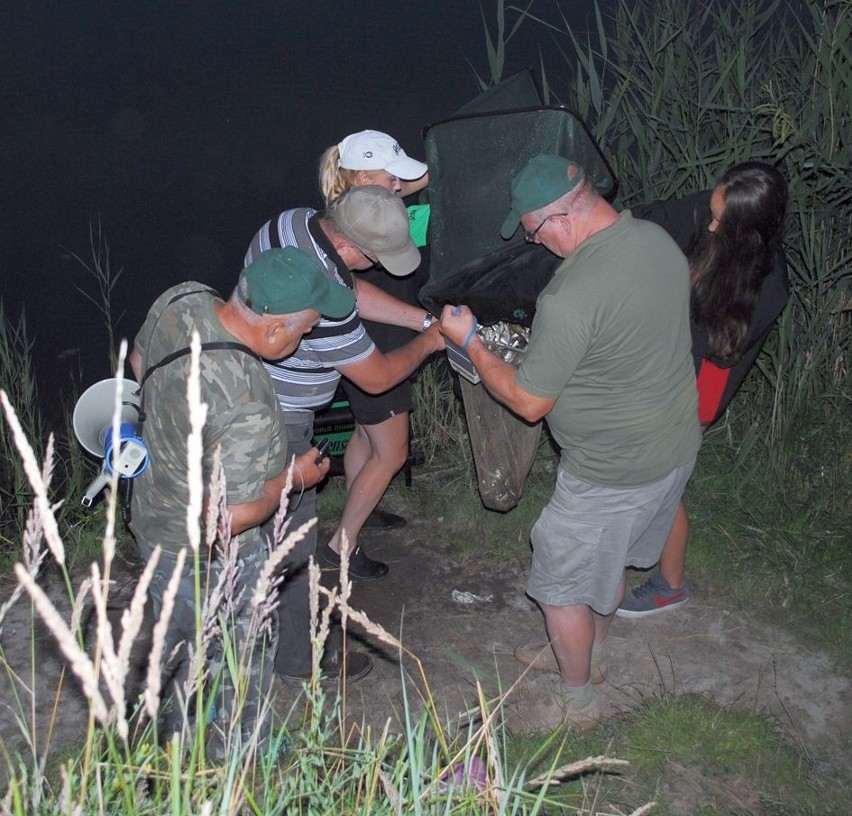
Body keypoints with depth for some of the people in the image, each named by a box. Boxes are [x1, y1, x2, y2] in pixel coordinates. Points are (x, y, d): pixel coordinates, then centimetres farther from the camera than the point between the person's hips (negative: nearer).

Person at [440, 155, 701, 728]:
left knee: (562, 585, 14)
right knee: (608, 557, 30)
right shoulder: (658, 239, -5)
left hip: (613, 473, -8)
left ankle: (578, 700, 34)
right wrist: (549, 341, 14)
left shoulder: (570, 298, -32)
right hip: (677, 444, 9)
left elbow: (528, 402, -20)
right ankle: (593, 645, 53)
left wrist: (470, 342, -8)